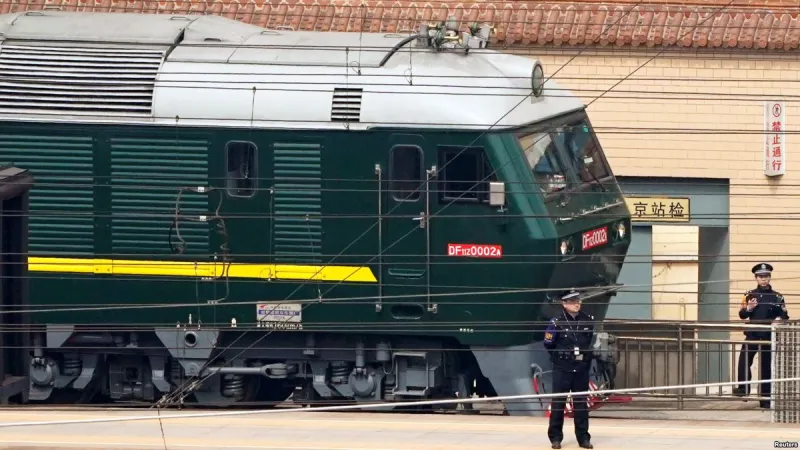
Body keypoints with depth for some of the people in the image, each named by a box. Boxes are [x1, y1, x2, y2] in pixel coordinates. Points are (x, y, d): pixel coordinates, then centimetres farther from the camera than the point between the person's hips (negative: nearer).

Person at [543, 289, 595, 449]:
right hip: (562, 369, -3)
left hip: (582, 369, 3)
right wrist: (561, 356, 3)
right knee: (558, 402, 1)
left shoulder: (588, 320, 1)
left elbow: (593, 340, 17)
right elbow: (548, 344, -2)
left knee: (581, 402, 8)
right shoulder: (557, 322, -10)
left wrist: (586, 355, 8)